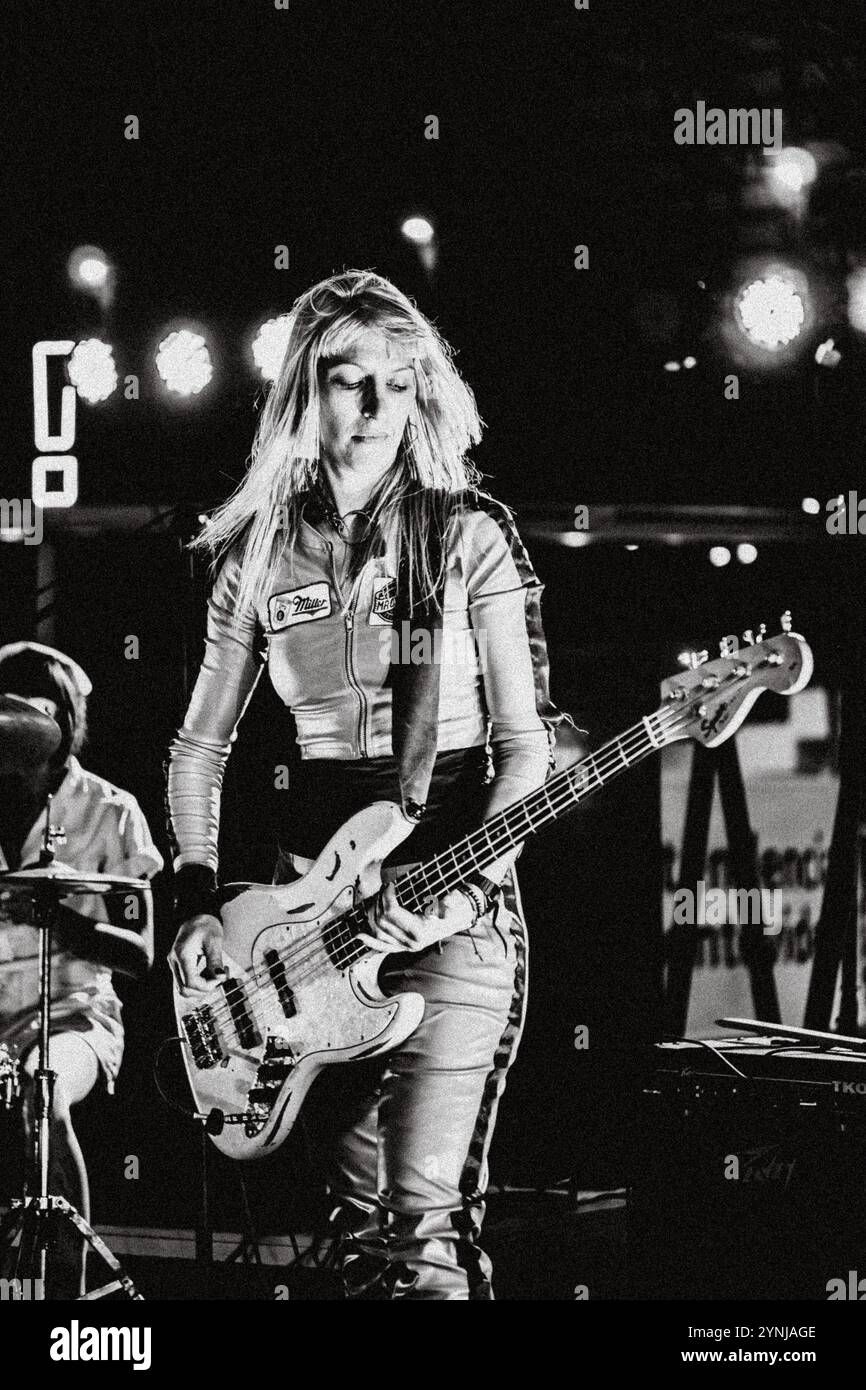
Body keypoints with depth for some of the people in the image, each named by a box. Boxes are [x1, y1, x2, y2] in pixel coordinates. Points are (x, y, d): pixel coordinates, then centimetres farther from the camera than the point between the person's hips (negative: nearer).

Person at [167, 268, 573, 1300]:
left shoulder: (468, 537, -1)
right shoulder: (259, 554, 8)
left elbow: (525, 741, -3)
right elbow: (199, 746, 15)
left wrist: (469, 882, -17)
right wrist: (198, 899, 2)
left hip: (454, 911, -4)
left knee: (425, 1218, -15)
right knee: (356, 1210, 6)